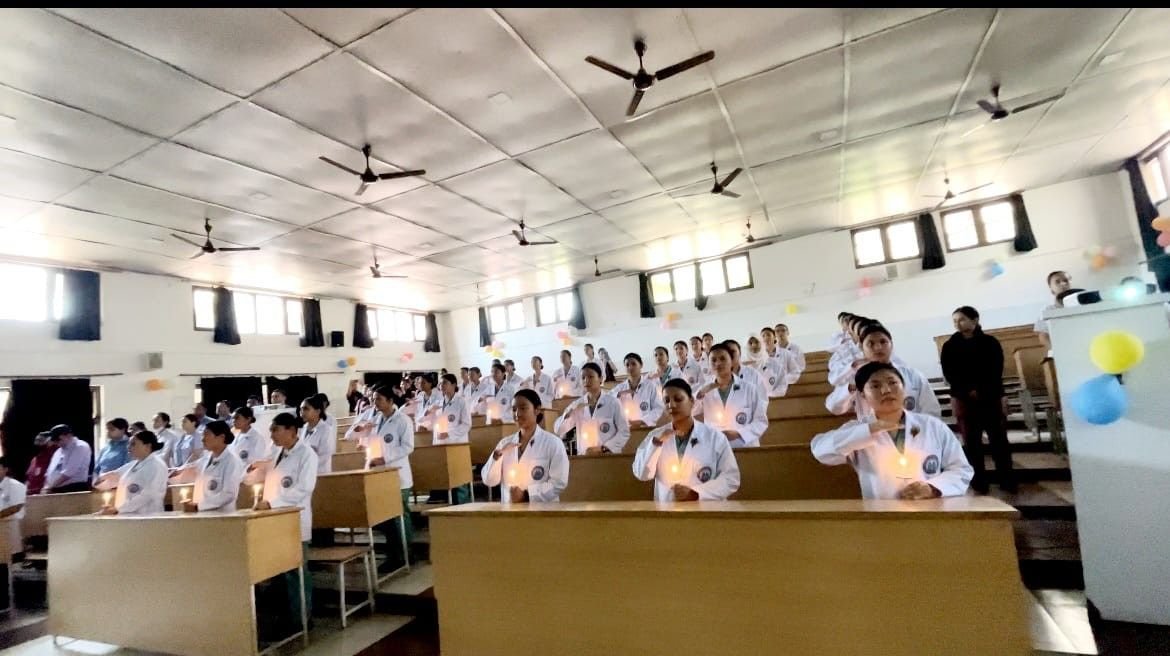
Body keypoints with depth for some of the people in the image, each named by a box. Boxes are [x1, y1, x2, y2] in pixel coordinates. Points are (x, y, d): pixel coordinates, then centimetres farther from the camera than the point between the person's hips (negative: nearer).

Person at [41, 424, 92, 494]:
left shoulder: (81, 447, -7)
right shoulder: (59, 451, 20)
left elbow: (69, 472, -14)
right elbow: (50, 472, 19)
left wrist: (50, 487, -10)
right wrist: (46, 488, 2)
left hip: (74, 489, -8)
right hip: (56, 490, 8)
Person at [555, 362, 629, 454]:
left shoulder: (612, 402, -4)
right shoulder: (577, 404, 5)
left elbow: (624, 432, -4)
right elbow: (557, 430, 3)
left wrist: (602, 448, -12)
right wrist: (571, 413, -13)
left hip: (609, 456, -2)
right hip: (584, 456, 2)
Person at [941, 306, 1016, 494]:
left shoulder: (990, 342, 3)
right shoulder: (949, 346, 3)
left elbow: (996, 371, -3)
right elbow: (949, 374, -2)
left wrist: (980, 391, -14)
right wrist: (969, 391, -13)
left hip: (991, 397, 0)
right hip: (963, 398, 0)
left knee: (999, 438, 3)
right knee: (971, 441, 2)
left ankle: (1007, 480, 13)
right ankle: (979, 482, 8)